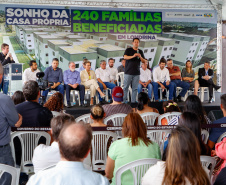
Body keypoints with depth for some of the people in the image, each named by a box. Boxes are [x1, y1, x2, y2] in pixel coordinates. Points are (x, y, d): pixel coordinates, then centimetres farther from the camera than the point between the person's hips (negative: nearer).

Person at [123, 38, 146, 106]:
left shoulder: (140, 51, 14)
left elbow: (144, 61, 10)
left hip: (136, 72, 4)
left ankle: (133, 102, 9)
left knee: (135, 88, 4)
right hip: (128, 72, -3)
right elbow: (125, 57, -14)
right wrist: (133, 56, -29)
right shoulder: (128, 50, 3)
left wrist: (140, 57, -10)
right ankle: (123, 101, 1)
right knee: (125, 87, -3)